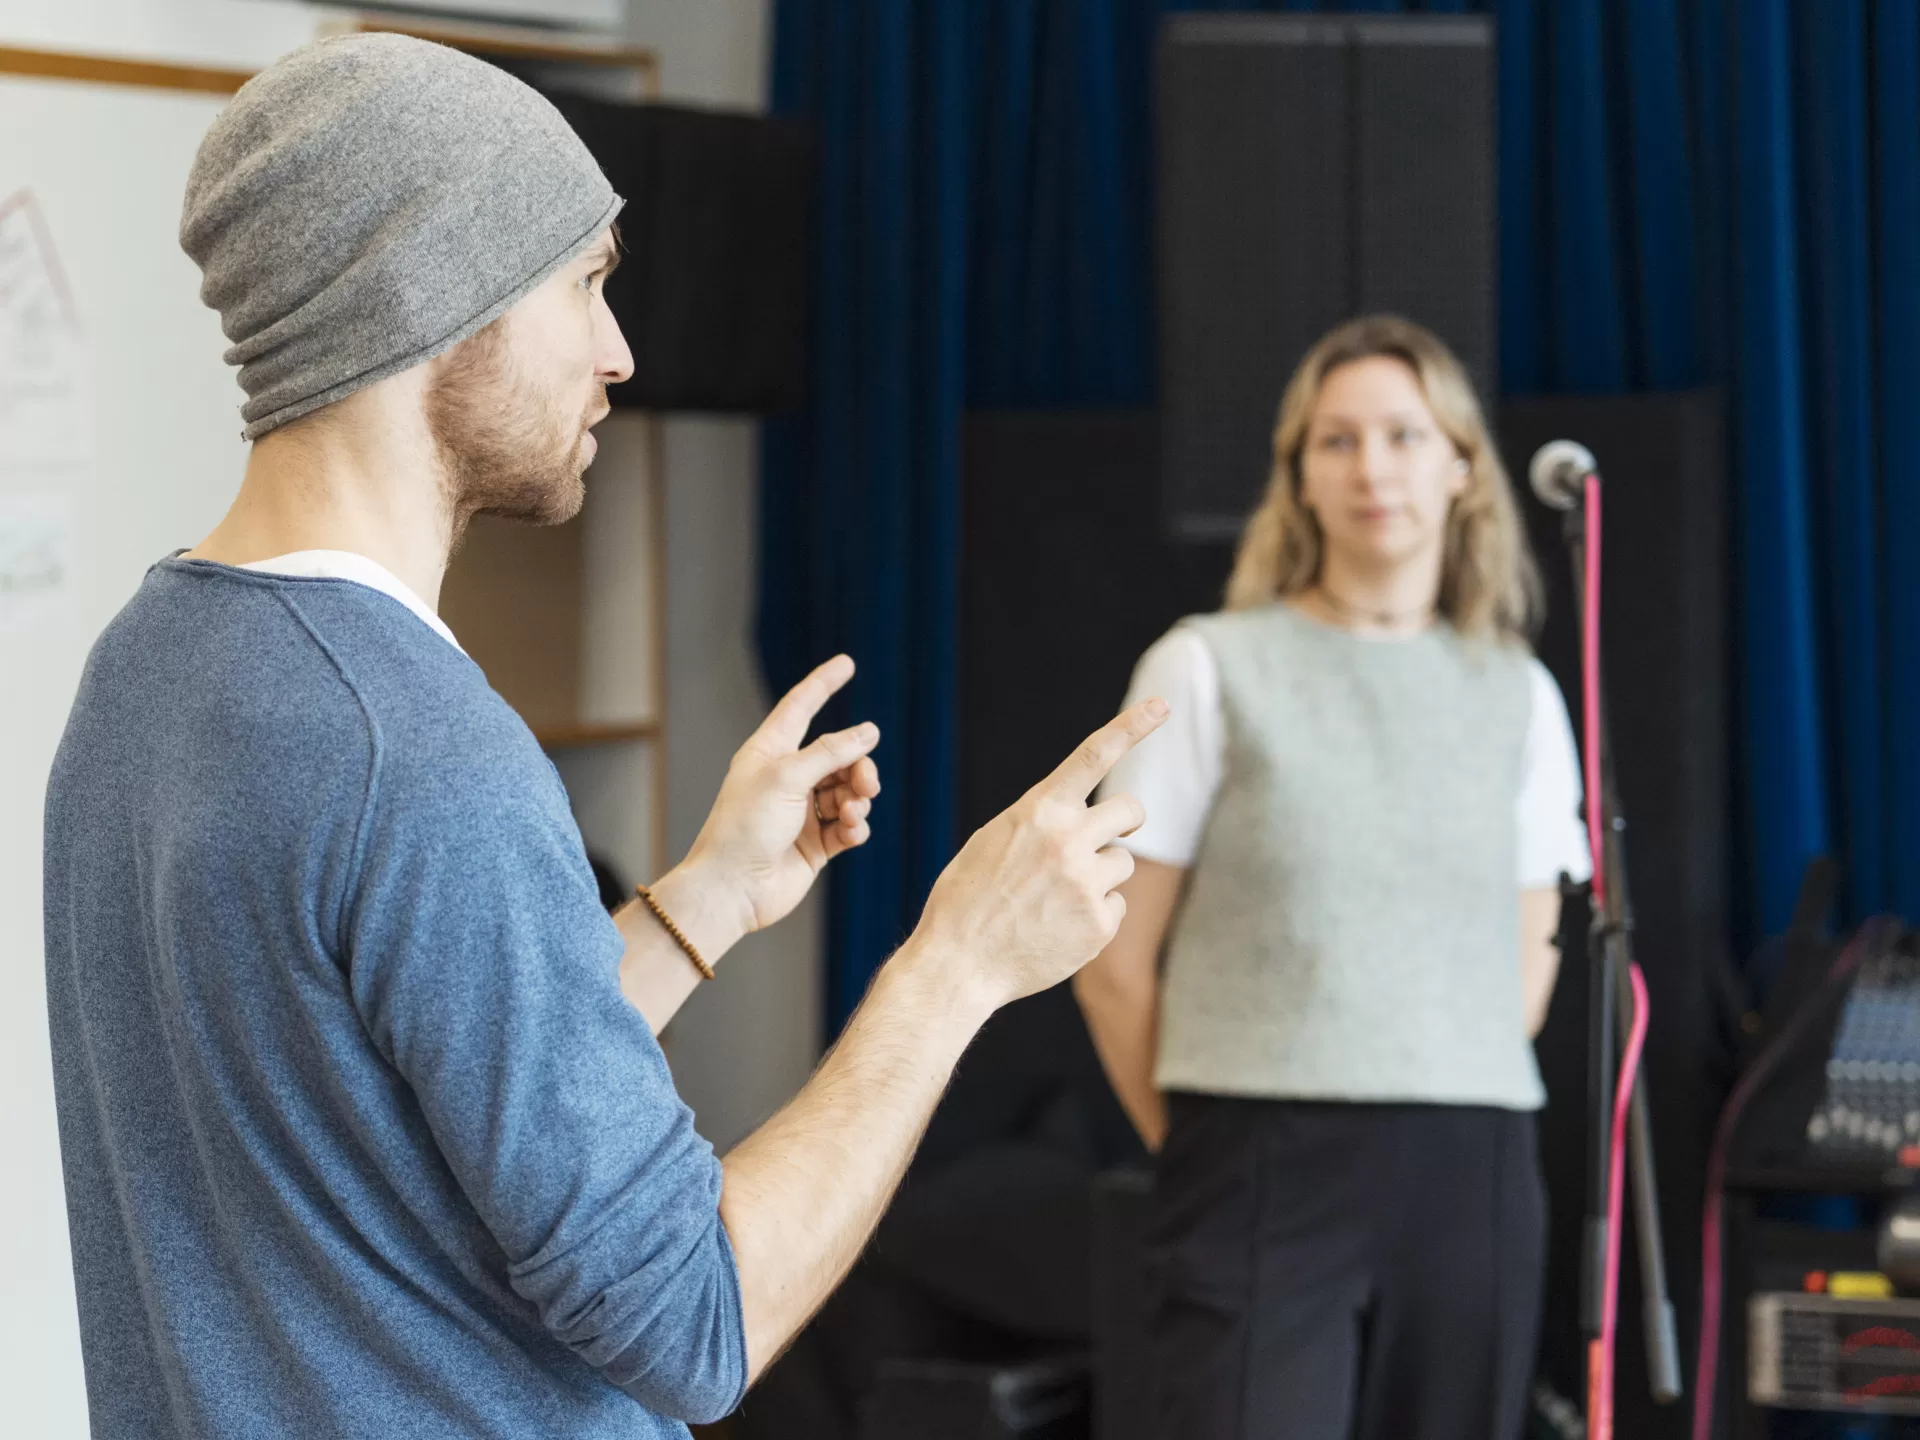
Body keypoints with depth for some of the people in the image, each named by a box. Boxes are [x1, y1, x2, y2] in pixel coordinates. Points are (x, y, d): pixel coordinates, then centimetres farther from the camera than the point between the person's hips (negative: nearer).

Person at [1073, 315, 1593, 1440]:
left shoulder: (1517, 695, 12)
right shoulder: (1211, 669, 2)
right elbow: (1116, 962, 3)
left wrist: (1446, 1121, 12)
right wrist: (1201, 1148, 7)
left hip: (1470, 1177, 4)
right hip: (1265, 1176, -3)